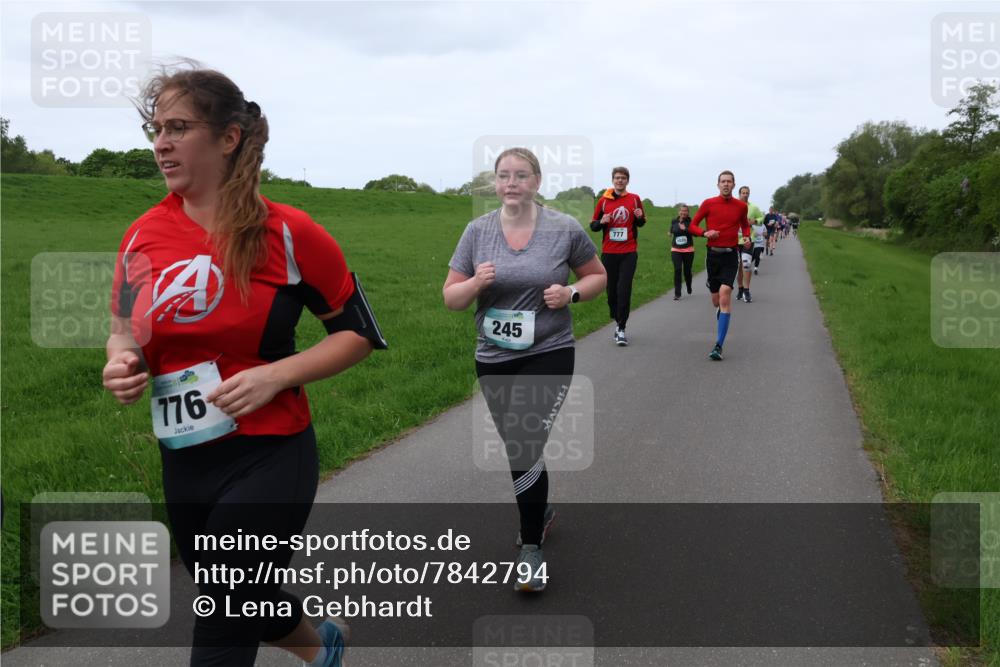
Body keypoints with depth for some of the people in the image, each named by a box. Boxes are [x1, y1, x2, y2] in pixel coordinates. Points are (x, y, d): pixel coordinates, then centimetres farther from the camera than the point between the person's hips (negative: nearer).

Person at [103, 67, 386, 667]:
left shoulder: (287, 233, -12)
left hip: (268, 459, -5)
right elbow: (125, 331, 15)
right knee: (240, 604, 25)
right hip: (183, 464, 6)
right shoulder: (143, 236, 0)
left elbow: (359, 332, -5)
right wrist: (121, 364, -8)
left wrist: (274, 375, -18)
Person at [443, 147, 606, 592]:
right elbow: (451, 297, 1)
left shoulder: (564, 229, -6)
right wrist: (476, 283, -20)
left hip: (548, 356, -3)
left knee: (524, 448, -16)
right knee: (521, 449, 18)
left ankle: (531, 547, 2)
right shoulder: (477, 230, -1)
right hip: (493, 360, 4)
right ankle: (541, 510, 46)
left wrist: (571, 293, -12)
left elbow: (598, 276, 8)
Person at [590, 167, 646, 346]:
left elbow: (641, 223, 15)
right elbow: (593, 225, 9)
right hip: (609, 252, 2)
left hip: (629, 252, -2)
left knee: (624, 291, -9)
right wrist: (602, 222, -12)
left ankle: (621, 330, -7)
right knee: (611, 291, 6)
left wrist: (640, 217, -8)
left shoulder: (634, 199, 4)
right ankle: (617, 322, 25)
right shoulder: (603, 200, 5)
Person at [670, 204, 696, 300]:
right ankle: (677, 294, -10)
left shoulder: (690, 222, -6)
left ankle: (689, 288, 39)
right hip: (676, 250, 1)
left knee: (687, 271, 9)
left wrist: (685, 229, -33)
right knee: (677, 270, -12)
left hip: (688, 250, -1)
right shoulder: (674, 221, 4)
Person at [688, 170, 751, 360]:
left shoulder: (741, 206, 4)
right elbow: (693, 225, 6)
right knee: (716, 300, 7)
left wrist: (747, 237, 1)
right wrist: (705, 232, -14)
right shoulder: (708, 204, 1)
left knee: (725, 295, -17)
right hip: (713, 254, 1)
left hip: (730, 255, -1)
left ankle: (719, 346, -18)